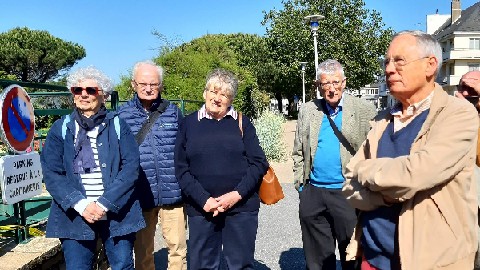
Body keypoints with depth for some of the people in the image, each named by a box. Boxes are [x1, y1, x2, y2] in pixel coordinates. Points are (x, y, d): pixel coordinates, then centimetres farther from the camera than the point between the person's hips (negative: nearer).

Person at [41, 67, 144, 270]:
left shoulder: (117, 126, 2)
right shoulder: (61, 129, 5)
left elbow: (131, 167, -7)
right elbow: (51, 173, -2)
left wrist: (104, 203, -16)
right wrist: (81, 205, -15)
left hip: (117, 213, 0)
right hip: (75, 215, 1)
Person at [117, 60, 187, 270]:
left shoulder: (173, 112, 4)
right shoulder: (122, 114, 2)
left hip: (172, 193, 0)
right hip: (140, 195, 0)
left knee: (177, 246, 8)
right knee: (142, 252, 14)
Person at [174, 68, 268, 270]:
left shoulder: (242, 122, 5)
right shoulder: (189, 123, 5)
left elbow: (259, 162, 1)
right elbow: (181, 168, 1)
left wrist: (237, 195, -11)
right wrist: (204, 200, -10)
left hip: (241, 206, 0)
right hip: (201, 208, 0)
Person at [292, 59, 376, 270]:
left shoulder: (365, 111, -3)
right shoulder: (307, 110, 7)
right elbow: (298, 152, 11)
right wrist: (300, 183, 5)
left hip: (348, 194, -3)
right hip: (312, 194, 3)